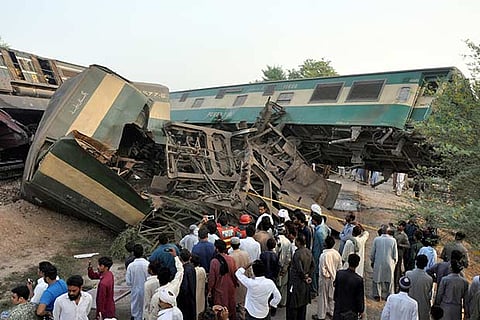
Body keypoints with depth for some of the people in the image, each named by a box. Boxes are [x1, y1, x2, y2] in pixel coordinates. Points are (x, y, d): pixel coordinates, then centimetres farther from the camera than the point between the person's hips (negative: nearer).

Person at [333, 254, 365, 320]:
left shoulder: (339, 273, -14)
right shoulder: (359, 280, -24)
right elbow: (360, 298, -13)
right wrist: (361, 311, 1)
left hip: (339, 307, 3)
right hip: (351, 310, -3)